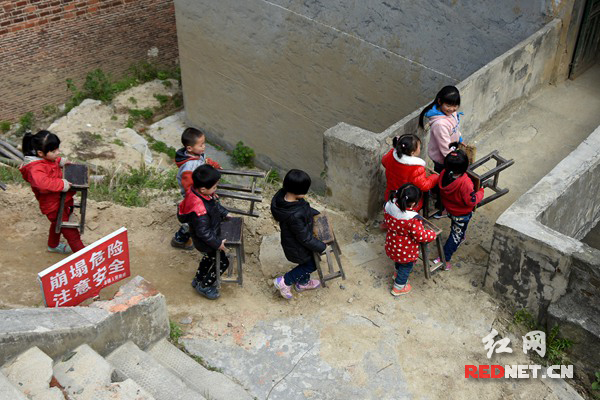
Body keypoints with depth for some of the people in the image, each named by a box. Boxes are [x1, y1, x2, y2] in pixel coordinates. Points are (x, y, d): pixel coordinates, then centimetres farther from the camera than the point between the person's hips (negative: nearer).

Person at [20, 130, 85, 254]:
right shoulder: (36, 168, -33)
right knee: (70, 231, -1)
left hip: (59, 200, 10)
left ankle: (53, 246, 56)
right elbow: (42, 182, -52)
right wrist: (62, 184, -45)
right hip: (53, 206, -10)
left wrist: (61, 161, 2)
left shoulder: (46, 158, -4)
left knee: (57, 223, 33)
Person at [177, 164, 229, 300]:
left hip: (210, 235, 10)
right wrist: (218, 243, -22)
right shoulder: (199, 209, -41)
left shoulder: (199, 192, -13)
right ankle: (204, 286, 25)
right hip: (205, 241, -9)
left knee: (211, 256, 31)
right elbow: (203, 232, -31)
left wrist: (224, 213, 12)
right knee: (222, 261, 6)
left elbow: (215, 204, 10)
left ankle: (198, 280, 51)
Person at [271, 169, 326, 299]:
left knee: (307, 261, 31)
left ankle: (303, 282, 55)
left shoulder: (283, 195, -18)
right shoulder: (294, 216, -43)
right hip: (297, 248, -8)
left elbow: (305, 208, 5)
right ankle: (285, 281, 25)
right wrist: (322, 247, -16)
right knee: (312, 263, 20)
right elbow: (305, 238, -28)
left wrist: (317, 214, 7)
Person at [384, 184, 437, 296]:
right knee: (406, 266, 24)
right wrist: (432, 234, -9)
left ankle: (397, 273, 65)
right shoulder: (413, 219, -39)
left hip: (392, 245, 6)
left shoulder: (389, 205, -21)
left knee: (399, 260, 37)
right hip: (405, 251, -6)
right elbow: (421, 236, -27)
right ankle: (398, 287, 43)